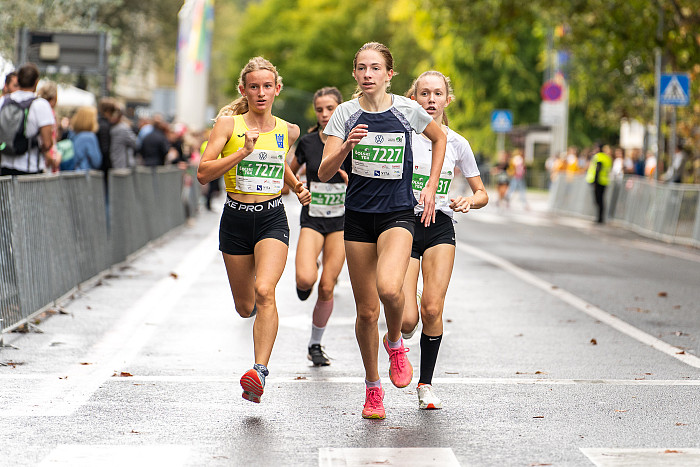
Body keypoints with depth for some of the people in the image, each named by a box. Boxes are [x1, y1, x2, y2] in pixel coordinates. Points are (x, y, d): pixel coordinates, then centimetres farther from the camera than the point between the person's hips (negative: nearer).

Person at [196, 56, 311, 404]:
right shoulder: (228, 123, -4)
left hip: (272, 219, 0)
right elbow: (203, 173, -11)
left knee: (264, 291, -25)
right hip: (236, 219, 0)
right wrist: (243, 151, -20)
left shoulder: (288, 131, 6)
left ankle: (260, 370, -31)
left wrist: (297, 187, 9)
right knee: (245, 307, 10)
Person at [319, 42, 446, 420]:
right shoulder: (346, 114, -1)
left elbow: (439, 137, 17)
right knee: (366, 311, 4)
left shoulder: (407, 109, -2)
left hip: (398, 214, -2)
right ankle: (373, 386, 24)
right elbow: (324, 173, -7)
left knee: (389, 288, -28)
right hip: (358, 216, 2)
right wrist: (347, 146, -26)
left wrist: (430, 187, 9)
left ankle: (395, 343, 4)